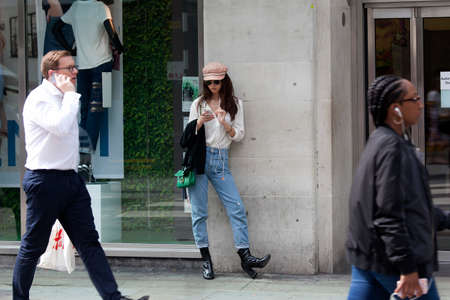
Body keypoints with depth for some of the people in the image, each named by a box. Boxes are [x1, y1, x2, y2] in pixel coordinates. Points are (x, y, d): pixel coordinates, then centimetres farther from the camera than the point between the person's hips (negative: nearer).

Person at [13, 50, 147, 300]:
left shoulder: (63, 98, 16)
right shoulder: (39, 99, -13)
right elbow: (61, 126, -29)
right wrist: (70, 94, -17)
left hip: (70, 177, 8)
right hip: (45, 180, -8)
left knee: (89, 241, 1)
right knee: (33, 246, 2)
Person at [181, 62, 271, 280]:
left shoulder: (234, 104, 9)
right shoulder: (198, 104, 9)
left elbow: (239, 135, 6)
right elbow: (188, 136, 10)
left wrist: (225, 124, -12)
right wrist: (199, 123, -9)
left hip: (220, 160, 0)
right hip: (199, 159, 0)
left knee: (237, 208, -9)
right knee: (199, 211, -1)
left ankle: (245, 256, -7)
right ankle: (206, 259, 5)